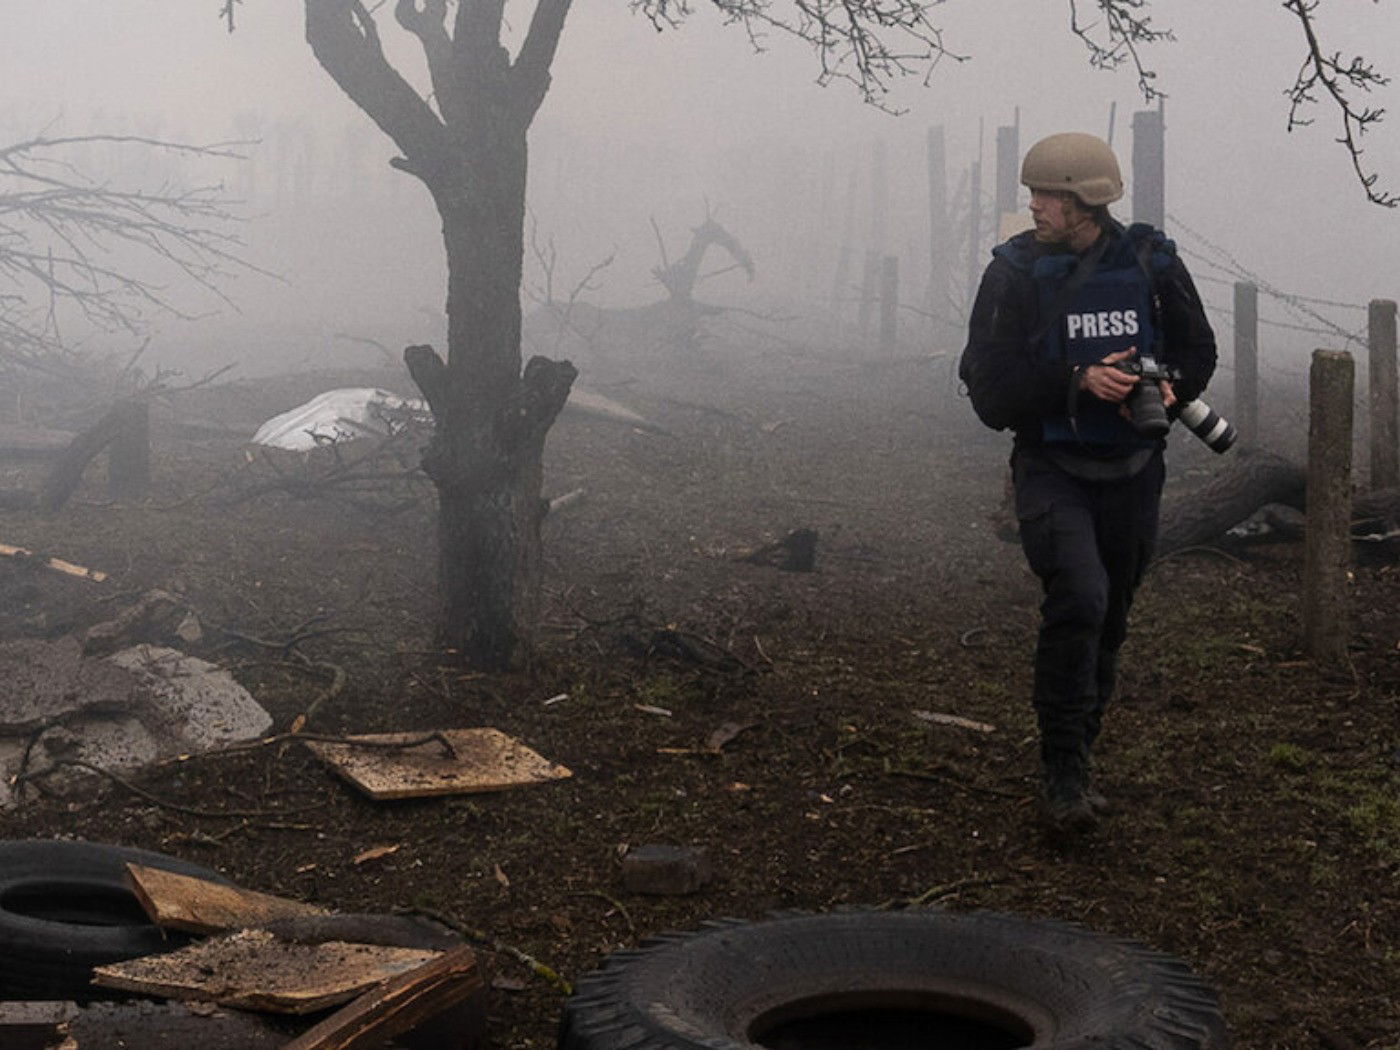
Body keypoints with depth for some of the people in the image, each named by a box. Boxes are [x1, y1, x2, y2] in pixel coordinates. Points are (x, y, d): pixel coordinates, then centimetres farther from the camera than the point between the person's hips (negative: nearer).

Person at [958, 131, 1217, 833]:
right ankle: (1065, 771, -12)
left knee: (1108, 622, 12)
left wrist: (1168, 389, -12)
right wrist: (1079, 383, -24)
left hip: (1131, 471, 3)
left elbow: (1197, 352, 10)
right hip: (1051, 466, -3)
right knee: (1079, 597, -23)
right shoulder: (1015, 274, -7)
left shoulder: (1151, 263, -2)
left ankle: (1076, 757, 31)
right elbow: (992, 391, -11)